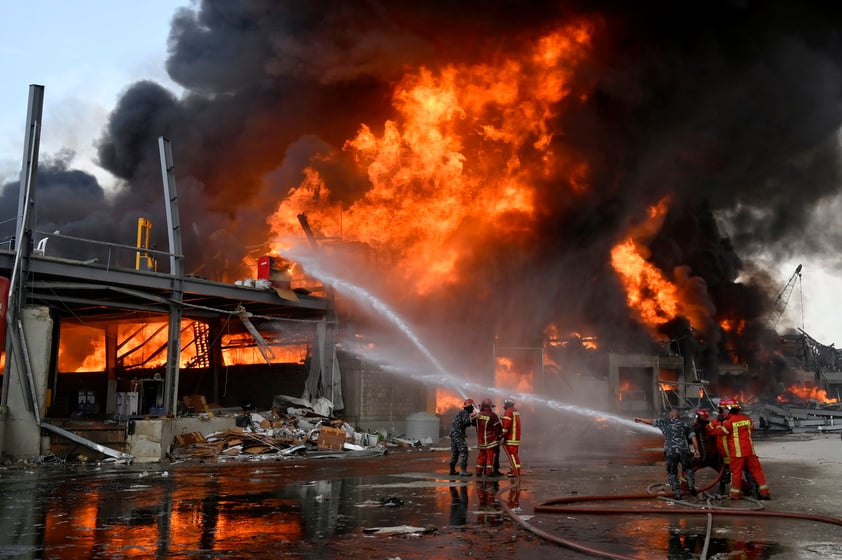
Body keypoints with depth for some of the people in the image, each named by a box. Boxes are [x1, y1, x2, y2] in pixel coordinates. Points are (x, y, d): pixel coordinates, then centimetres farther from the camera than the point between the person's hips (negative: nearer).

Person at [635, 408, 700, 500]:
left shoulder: (665, 422, 10)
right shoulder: (685, 424, 13)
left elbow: (651, 421, 17)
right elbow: (693, 437, 4)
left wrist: (640, 419, 31)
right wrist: (696, 450, 5)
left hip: (670, 452, -1)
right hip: (684, 451, 1)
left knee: (672, 473, 11)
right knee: (688, 469, 24)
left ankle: (677, 493, 6)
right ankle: (692, 486, 9)